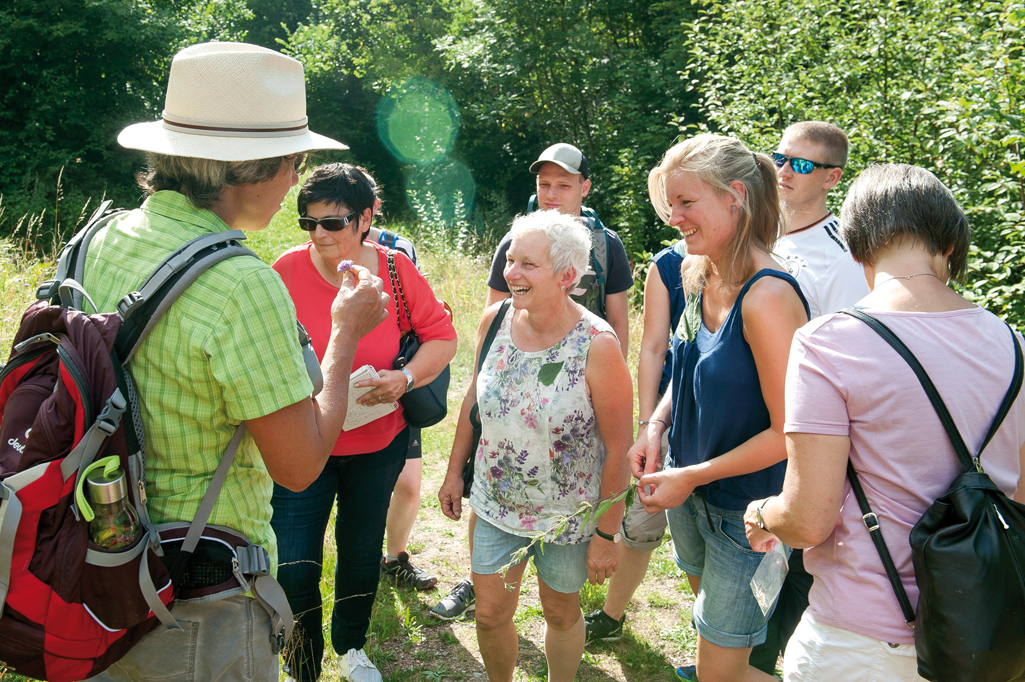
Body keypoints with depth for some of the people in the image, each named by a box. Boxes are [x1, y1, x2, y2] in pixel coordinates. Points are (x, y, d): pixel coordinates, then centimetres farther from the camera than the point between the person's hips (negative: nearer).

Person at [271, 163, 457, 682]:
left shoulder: (395, 269, -9)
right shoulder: (287, 270, -13)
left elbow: (442, 336, -2)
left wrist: (406, 377, -18)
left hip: (378, 444, 2)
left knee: (362, 555, 20)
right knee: (294, 570, -3)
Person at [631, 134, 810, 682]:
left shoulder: (767, 297, -27)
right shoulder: (697, 275, -1)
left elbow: (788, 432, -23)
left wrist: (693, 477, -17)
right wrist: (657, 424, -3)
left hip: (745, 511, -8)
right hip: (689, 492, 8)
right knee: (707, 611, 27)